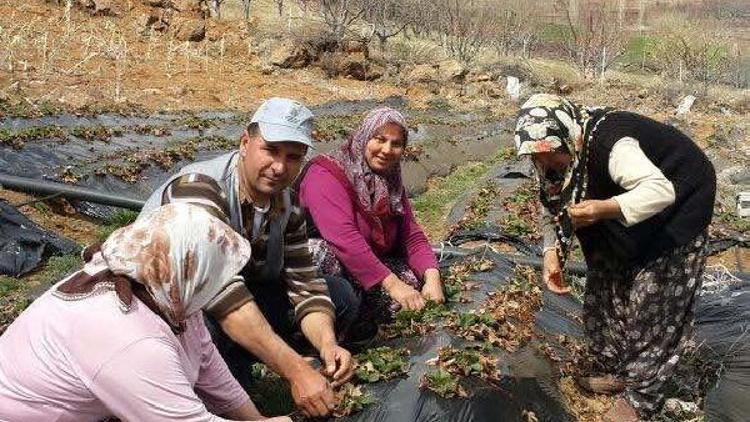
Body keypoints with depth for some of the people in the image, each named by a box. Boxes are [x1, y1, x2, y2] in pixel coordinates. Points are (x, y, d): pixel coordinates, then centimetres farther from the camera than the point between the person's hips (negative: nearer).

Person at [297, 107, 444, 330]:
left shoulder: (391, 184, 8)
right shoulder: (326, 174, -18)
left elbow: (412, 236, 1)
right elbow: (344, 238, -30)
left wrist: (432, 276, -19)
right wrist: (391, 283, -33)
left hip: (367, 268, 7)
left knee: (412, 282, -15)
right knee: (322, 252, -37)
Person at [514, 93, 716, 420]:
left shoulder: (610, 144, -38)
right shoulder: (561, 154, -13)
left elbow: (661, 191, -48)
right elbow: (553, 209, -6)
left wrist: (604, 208, -62)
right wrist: (552, 253, -22)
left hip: (675, 207, -8)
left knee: (651, 303, -7)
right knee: (605, 290, 9)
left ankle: (640, 395, 5)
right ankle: (612, 370, 25)